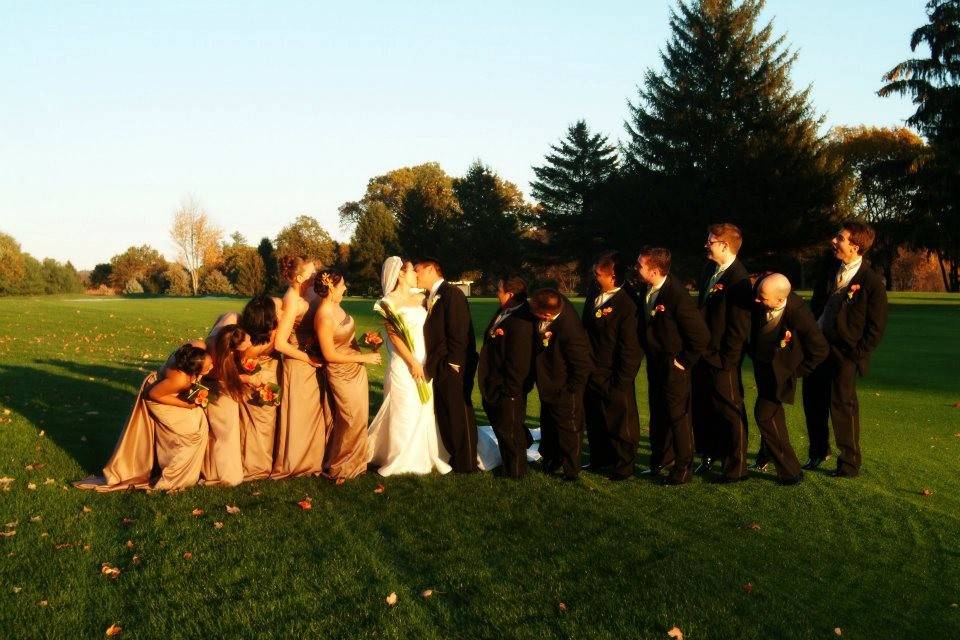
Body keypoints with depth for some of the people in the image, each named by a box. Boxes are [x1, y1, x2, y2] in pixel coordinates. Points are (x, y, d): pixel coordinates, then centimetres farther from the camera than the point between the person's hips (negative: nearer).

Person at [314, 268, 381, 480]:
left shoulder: (336, 306, 0)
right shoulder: (324, 317, -26)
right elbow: (329, 355, -21)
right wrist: (363, 358, -15)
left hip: (355, 369, 8)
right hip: (342, 374, -8)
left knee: (359, 418, 19)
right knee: (352, 420, 5)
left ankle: (353, 460, 37)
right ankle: (339, 467, 25)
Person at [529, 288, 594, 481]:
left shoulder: (570, 333, -36)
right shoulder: (560, 304, -13)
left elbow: (583, 365, -25)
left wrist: (571, 389, -15)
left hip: (563, 392, -9)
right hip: (547, 387, 9)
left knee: (567, 431, 9)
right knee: (547, 427, 24)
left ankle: (571, 472, 27)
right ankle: (549, 462, 43)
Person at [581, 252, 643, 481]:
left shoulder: (626, 305, -16)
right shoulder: (592, 299, 8)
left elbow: (630, 348, -16)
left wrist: (621, 382, -15)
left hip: (613, 380, -7)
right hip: (591, 376, 7)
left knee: (620, 423, 7)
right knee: (594, 421, 19)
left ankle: (624, 466, 22)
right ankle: (599, 460, 36)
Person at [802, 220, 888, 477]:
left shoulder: (871, 282, -12)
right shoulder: (832, 270, 7)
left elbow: (876, 326, -9)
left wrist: (857, 354, -12)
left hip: (844, 351, -6)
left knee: (842, 405, 0)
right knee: (812, 399, 13)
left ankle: (850, 463, 15)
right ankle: (819, 451, 32)